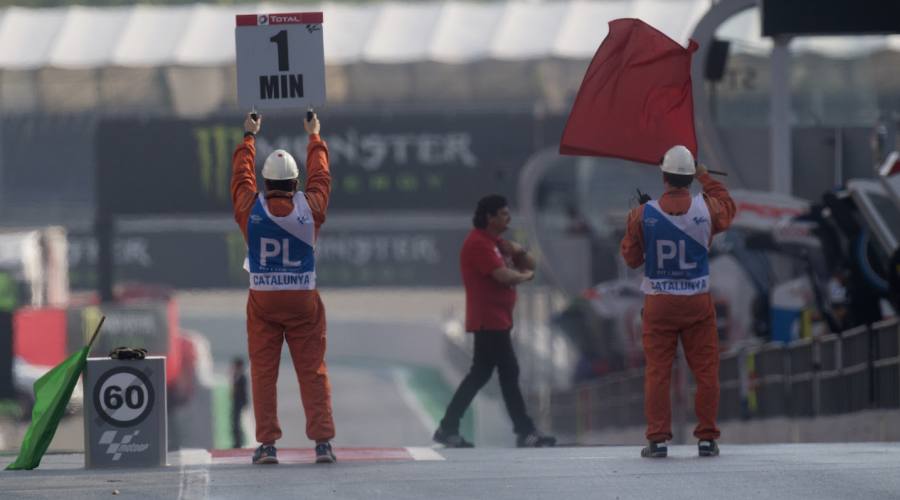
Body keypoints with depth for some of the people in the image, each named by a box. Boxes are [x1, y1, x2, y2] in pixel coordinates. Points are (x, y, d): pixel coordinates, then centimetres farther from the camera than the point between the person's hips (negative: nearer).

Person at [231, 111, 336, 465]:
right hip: (303, 300, 0)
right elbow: (320, 177, 14)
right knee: (313, 371, 2)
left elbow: (241, 175, 14)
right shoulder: (310, 208, -5)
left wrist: (249, 137, 30)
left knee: (263, 372, 4)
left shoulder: (251, 209, -5)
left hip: (262, 299, 0)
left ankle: (267, 444, 0)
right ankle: (322, 442, -3)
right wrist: (315, 138, 31)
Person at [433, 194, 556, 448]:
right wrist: (525, 275, -4)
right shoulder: (478, 244, -14)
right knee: (509, 373, -8)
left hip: (498, 320, 10)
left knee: (480, 374, 11)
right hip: (489, 320, -10)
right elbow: (503, 275, -23)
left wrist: (518, 251, -1)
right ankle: (525, 431, -6)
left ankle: (448, 429, 14)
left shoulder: (496, 243, 18)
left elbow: (530, 264, 20)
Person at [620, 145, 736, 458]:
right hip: (698, 303, 0)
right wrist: (706, 179, 28)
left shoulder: (643, 215, -9)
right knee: (706, 371, 8)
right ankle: (706, 438, 8)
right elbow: (728, 207, 18)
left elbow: (631, 258, 3)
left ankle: (658, 438, 2)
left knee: (657, 372, 5)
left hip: (658, 303, 0)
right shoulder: (707, 209, -7)